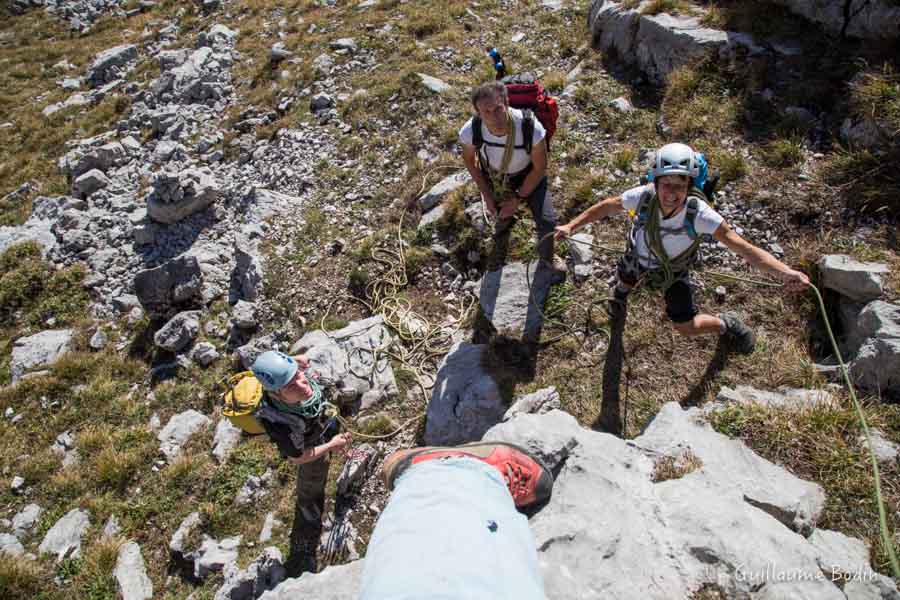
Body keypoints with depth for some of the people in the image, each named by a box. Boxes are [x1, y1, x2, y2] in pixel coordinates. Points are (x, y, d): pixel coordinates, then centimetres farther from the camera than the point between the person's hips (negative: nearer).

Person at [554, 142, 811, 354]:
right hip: (637, 259, 2)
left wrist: (785, 272, -54)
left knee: (686, 327, 5)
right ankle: (620, 291, 73)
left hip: (673, 270, -1)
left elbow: (742, 246, -41)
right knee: (625, 284, 33)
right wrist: (570, 226, -22)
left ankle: (725, 324, 38)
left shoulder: (699, 213, -40)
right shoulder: (643, 196, -37)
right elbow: (607, 207, -18)